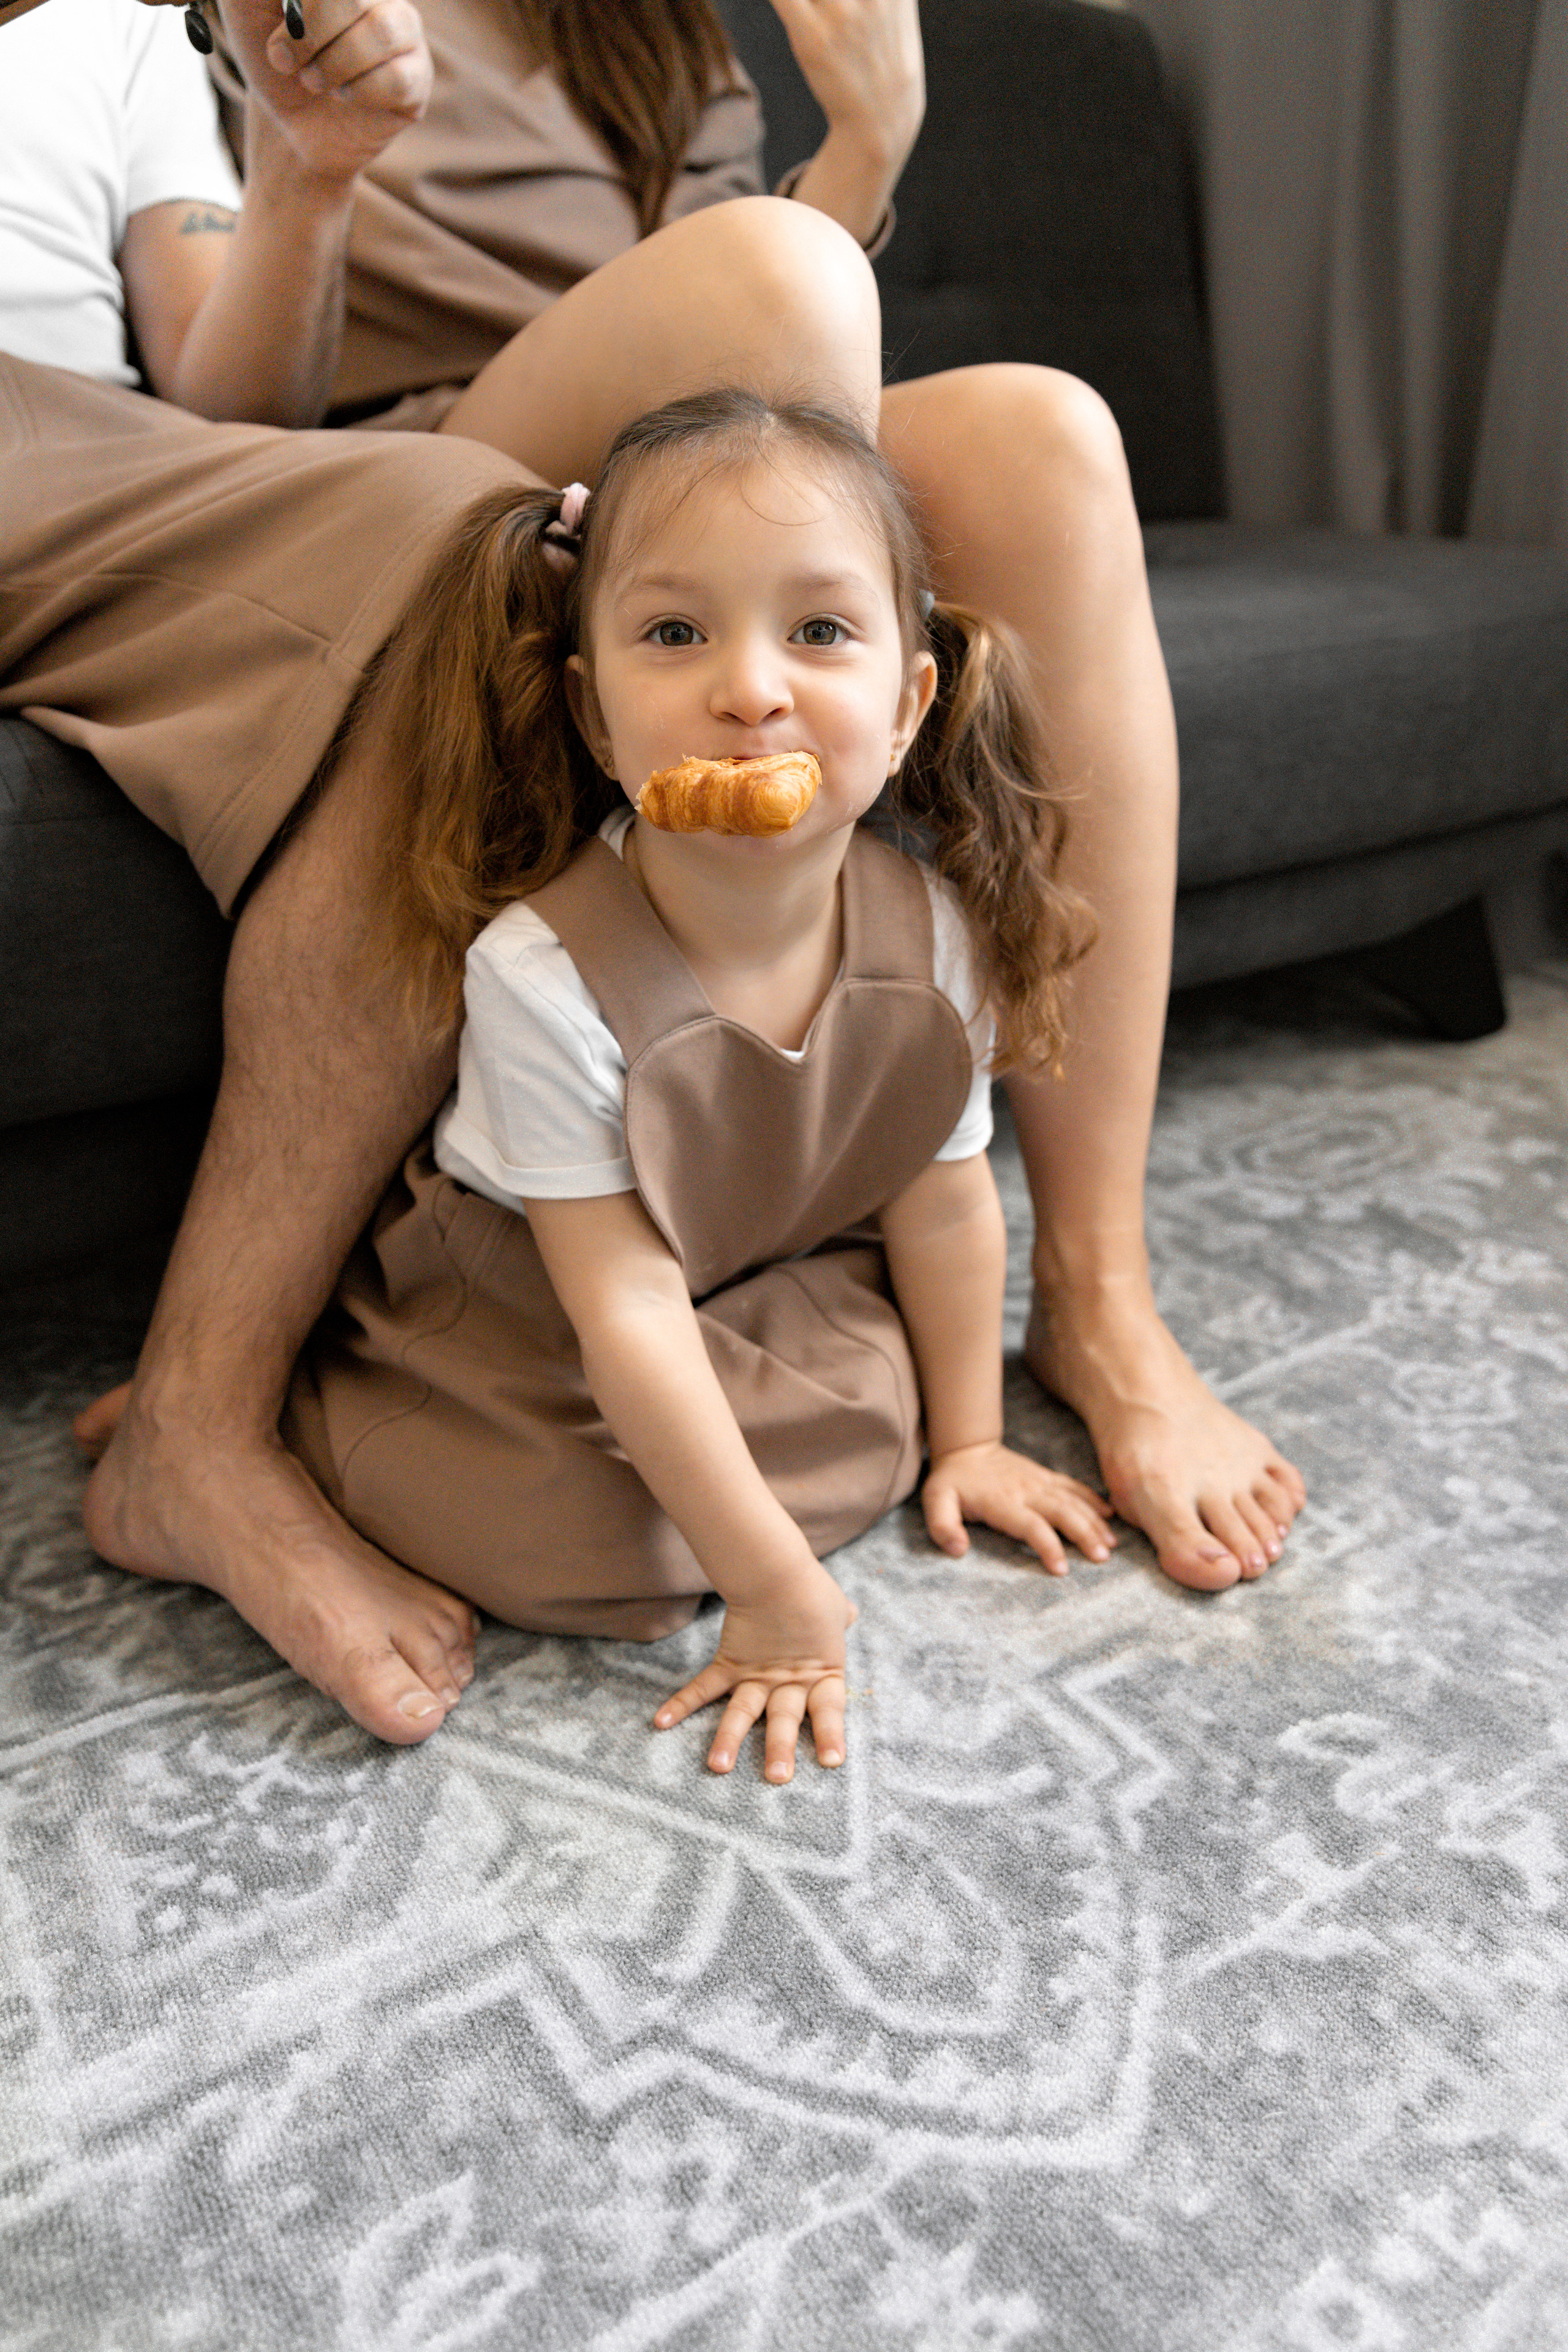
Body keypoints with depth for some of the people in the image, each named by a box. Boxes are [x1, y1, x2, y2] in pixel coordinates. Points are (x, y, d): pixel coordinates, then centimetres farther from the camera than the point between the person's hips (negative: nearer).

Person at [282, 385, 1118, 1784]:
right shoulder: (544, 976, -34)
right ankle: (283, 1409, 7)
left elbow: (942, 1205, -4)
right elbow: (628, 1313, -29)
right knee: (586, 1561, -21)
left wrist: (967, 1440, 7)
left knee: (872, 1439, -13)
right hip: (532, 1330, -5)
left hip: (780, 1296, 5)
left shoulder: (933, 935, -20)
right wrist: (778, 1591, -24)